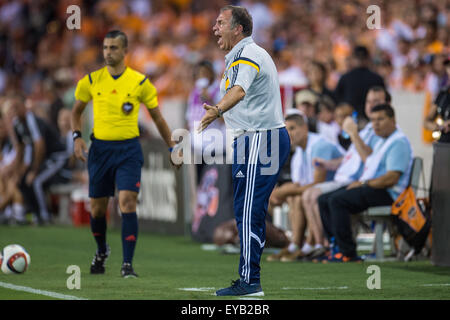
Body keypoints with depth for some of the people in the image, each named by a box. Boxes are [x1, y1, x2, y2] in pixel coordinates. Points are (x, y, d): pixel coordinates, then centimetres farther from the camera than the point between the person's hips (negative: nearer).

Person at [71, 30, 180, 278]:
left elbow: (157, 116, 9)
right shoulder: (91, 81, 2)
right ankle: (101, 251, 37)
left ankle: (127, 264, -14)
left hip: (128, 149, -2)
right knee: (97, 208, 8)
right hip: (100, 148, 2)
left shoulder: (140, 82, -2)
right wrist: (77, 137, 0)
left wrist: (172, 147, 10)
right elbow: (76, 111, 16)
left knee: (127, 203, -17)